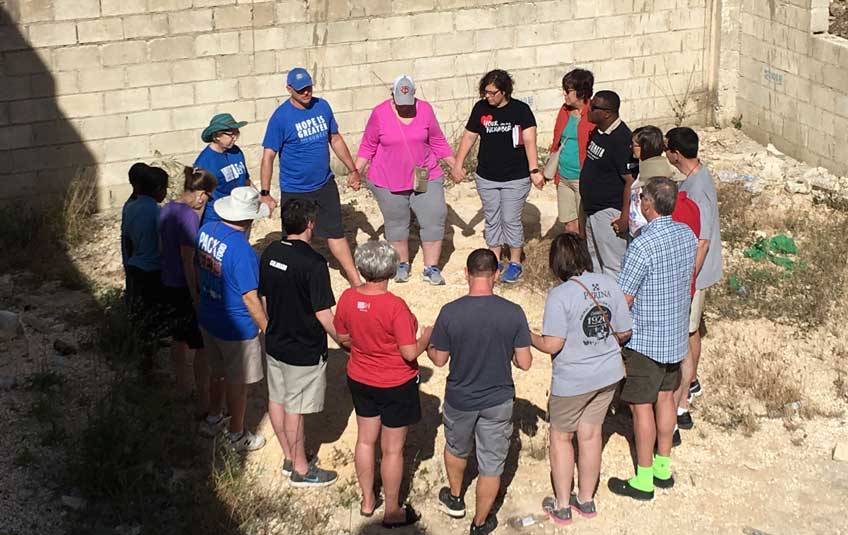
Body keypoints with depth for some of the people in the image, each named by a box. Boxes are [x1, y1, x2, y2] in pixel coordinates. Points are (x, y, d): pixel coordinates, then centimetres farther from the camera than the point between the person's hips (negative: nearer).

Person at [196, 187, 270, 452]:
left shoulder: (207, 230, -8)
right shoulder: (241, 250, -31)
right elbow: (250, 299, -26)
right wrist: (268, 330, -14)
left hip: (207, 318, 7)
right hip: (236, 328, -7)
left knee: (217, 372, 29)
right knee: (238, 382, 14)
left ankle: (214, 415, 49)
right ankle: (237, 435, 30)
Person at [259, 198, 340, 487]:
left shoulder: (269, 253, -4)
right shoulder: (313, 263, -25)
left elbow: (263, 298, 7)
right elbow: (323, 315, -23)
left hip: (274, 343, 7)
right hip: (304, 351, -7)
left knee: (277, 400, 18)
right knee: (295, 409, 5)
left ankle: (289, 458, 35)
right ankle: (301, 470, 20)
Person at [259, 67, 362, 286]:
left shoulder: (322, 106, -1)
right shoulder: (281, 117, -17)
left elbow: (336, 139, 12)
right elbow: (268, 156, -15)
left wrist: (353, 170, 14)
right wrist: (265, 194, -19)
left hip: (325, 185, 4)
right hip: (295, 191, -4)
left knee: (336, 233, 12)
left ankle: (355, 281, 20)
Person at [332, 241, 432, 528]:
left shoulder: (348, 298, -13)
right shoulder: (395, 306, -29)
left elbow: (343, 338, 1)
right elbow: (410, 353, -24)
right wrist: (426, 337, -6)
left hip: (360, 380, 5)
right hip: (396, 386, -5)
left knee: (365, 440, 22)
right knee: (392, 450, 10)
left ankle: (367, 501, 37)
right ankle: (392, 512, 25)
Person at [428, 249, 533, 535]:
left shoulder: (450, 312, -20)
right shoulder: (514, 313, -18)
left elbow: (439, 359, -9)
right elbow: (525, 363, -12)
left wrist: (427, 345, 13)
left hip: (460, 399, 1)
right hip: (498, 401, -1)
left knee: (456, 448, 29)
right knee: (491, 465, 15)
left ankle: (455, 499, 50)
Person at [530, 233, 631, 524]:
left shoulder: (560, 296, -22)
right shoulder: (609, 284, -6)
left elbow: (552, 345, -23)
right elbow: (624, 332, 1)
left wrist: (528, 336, -4)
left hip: (572, 381, -5)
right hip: (608, 375, 5)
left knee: (561, 437, 15)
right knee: (590, 434, 19)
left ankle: (562, 506, 26)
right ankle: (586, 500, 33)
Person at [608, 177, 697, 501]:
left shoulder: (642, 246, -26)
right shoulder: (687, 235, -2)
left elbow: (624, 300, -21)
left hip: (644, 340, -7)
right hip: (676, 335, 7)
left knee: (641, 406, 4)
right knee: (665, 397, 20)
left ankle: (643, 481, 13)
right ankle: (663, 467, 31)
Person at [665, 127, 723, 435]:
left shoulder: (696, 189, -28)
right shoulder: (697, 175, 3)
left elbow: (703, 241, -26)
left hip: (692, 274, -10)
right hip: (692, 271, 10)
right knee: (691, 330, 25)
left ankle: (680, 408, 4)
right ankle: (691, 381, 44)